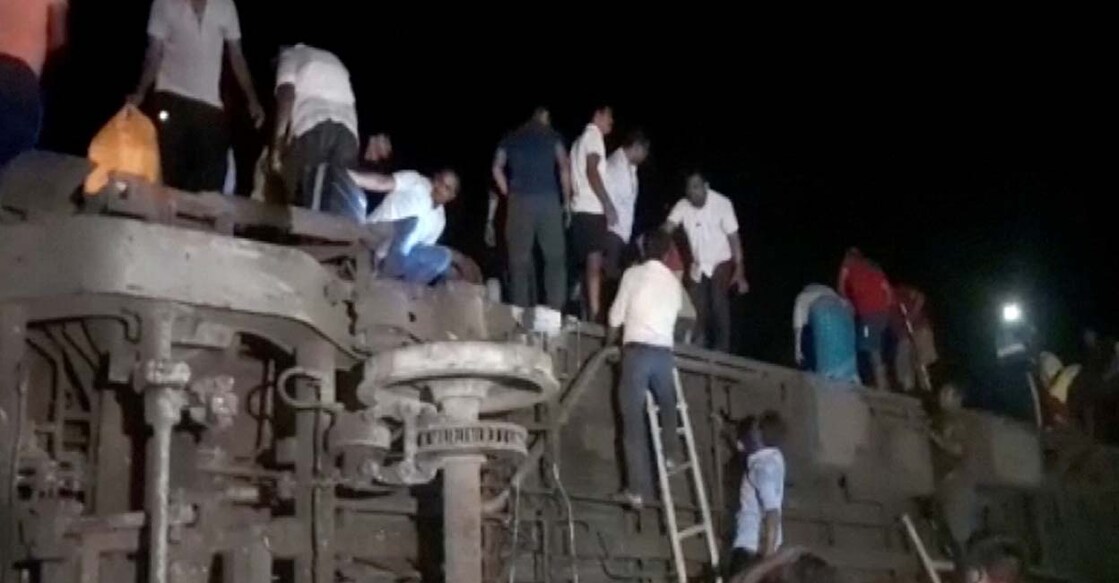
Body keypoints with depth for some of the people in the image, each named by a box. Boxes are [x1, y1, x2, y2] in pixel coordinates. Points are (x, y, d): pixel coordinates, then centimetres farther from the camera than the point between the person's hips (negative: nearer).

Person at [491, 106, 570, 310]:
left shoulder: (511, 138, 16)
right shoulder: (552, 135, 11)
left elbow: (497, 168, 7)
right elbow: (564, 166, 0)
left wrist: (509, 194, 12)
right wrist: (567, 199, 5)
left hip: (519, 201, 2)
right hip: (548, 199, -1)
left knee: (520, 258, 4)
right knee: (555, 257, 3)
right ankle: (554, 309, -5)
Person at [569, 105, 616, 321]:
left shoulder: (581, 140, 26)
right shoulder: (594, 135, -3)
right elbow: (592, 171, -14)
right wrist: (608, 204, -16)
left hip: (580, 208, 9)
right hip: (592, 209, -9)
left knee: (588, 262, 8)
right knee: (595, 261, -15)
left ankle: (587, 312, 6)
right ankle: (594, 313, -21)